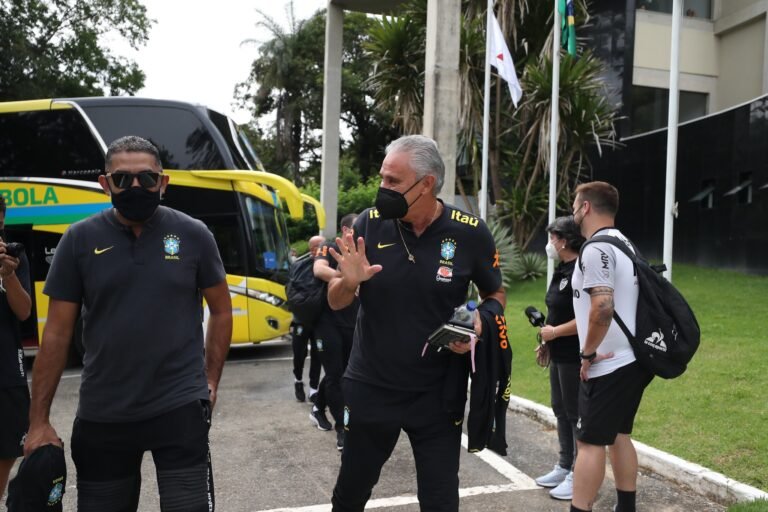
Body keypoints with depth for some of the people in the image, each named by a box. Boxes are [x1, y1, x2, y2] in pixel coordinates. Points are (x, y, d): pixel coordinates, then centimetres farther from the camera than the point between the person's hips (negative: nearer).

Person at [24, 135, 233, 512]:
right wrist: (39, 420, -1)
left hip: (180, 408, -1)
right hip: (101, 415, 2)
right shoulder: (79, 240, -2)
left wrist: (210, 380, 2)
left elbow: (221, 311, 8)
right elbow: (57, 333, 0)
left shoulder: (193, 235, -3)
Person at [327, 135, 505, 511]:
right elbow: (335, 302, 1)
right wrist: (349, 282, -22)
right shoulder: (370, 224, -8)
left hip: (437, 394, -1)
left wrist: (479, 323, -16)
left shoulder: (470, 233, -11)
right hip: (369, 389, 2)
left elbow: (496, 294, 6)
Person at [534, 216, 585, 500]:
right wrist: (546, 341, 14)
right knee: (561, 411, 17)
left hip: (576, 356, -10)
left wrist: (554, 332, -16)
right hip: (559, 355, 10)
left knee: (576, 414, 0)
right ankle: (564, 467, 29)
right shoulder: (561, 269, 11)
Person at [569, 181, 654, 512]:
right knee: (617, 435, 18)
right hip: (631, 360, 10)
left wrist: (588, 352, -16)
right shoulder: (623, 244, 15)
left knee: (590, 442, -3)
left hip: (609, 365, -10)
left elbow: (603, 307, -28)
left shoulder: (596, 249, -16)